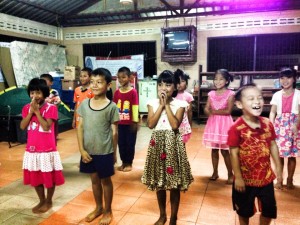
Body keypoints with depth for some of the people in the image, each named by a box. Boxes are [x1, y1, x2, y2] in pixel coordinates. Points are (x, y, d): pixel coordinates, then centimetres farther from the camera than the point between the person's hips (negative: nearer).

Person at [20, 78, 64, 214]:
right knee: (35, 177, 16)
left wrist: (37, 111, -19)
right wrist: (31, 111, -13)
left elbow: (46, 127, -20)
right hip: (32, 149, 5)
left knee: (49, 177, 9)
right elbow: (22, 127, -5)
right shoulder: (26, 108, 5)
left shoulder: (51, 108, -11)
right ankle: (42, 201, 35)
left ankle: (49, 201, 29)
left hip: (47, 149, -5)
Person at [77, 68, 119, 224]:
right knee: (94, 179, 19)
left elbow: (114, 132, -6)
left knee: (105, 180, 13)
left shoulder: (112, 107, -11)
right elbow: (80, 127, 1)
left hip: (105, 152, -3)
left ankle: (108, 211, 32)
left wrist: (114, 153, -1)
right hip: (88, 151, 4)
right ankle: (98, 208, 39)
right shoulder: (84, 104, -2)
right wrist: (82, 149, -5)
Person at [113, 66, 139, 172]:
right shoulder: (117, 92, 5)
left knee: (130, 143, 7)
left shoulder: (133, 92, -9)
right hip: (120, 123, 4)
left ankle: (129, 163, 21)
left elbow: (135, 108, -10)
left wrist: (135, 122, -11)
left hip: (130, 123, -4)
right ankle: (123, 162, 27)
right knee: (121, 143, 12)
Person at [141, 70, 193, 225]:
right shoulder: (153, 103, 1)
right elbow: (150, 124, -11)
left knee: (174, 184, 7)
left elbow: (175, 125, -18)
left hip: (172, 143, -2)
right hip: (157, 143, 2)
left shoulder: (179, 104, -5)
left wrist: (167, 104, -15)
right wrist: (161, 105, -12)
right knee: (159, 183, 14)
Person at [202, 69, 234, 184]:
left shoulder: (230, 94, -7)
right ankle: (215, 172, 25)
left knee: (225, 151, 1)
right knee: (214, 149, 11)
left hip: (224, 123, -4)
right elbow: (206, 109, -1)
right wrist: (210, 112, -22)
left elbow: (228, 111, -15)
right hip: (213, 123, 4)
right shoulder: (211, 93, 5)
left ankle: (230, 174, 17)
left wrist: (214, 111, -12)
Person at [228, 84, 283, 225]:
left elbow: (273, 146, 4)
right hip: (246, 178, -4)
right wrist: (238, 177, -15)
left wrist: (278, 168, 6)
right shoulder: (236, 128, -22)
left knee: (269, 210, 21)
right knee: (244, 211, 18)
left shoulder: (267, 124, -6)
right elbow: (234, 154, -18)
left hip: (266, 177, 5)